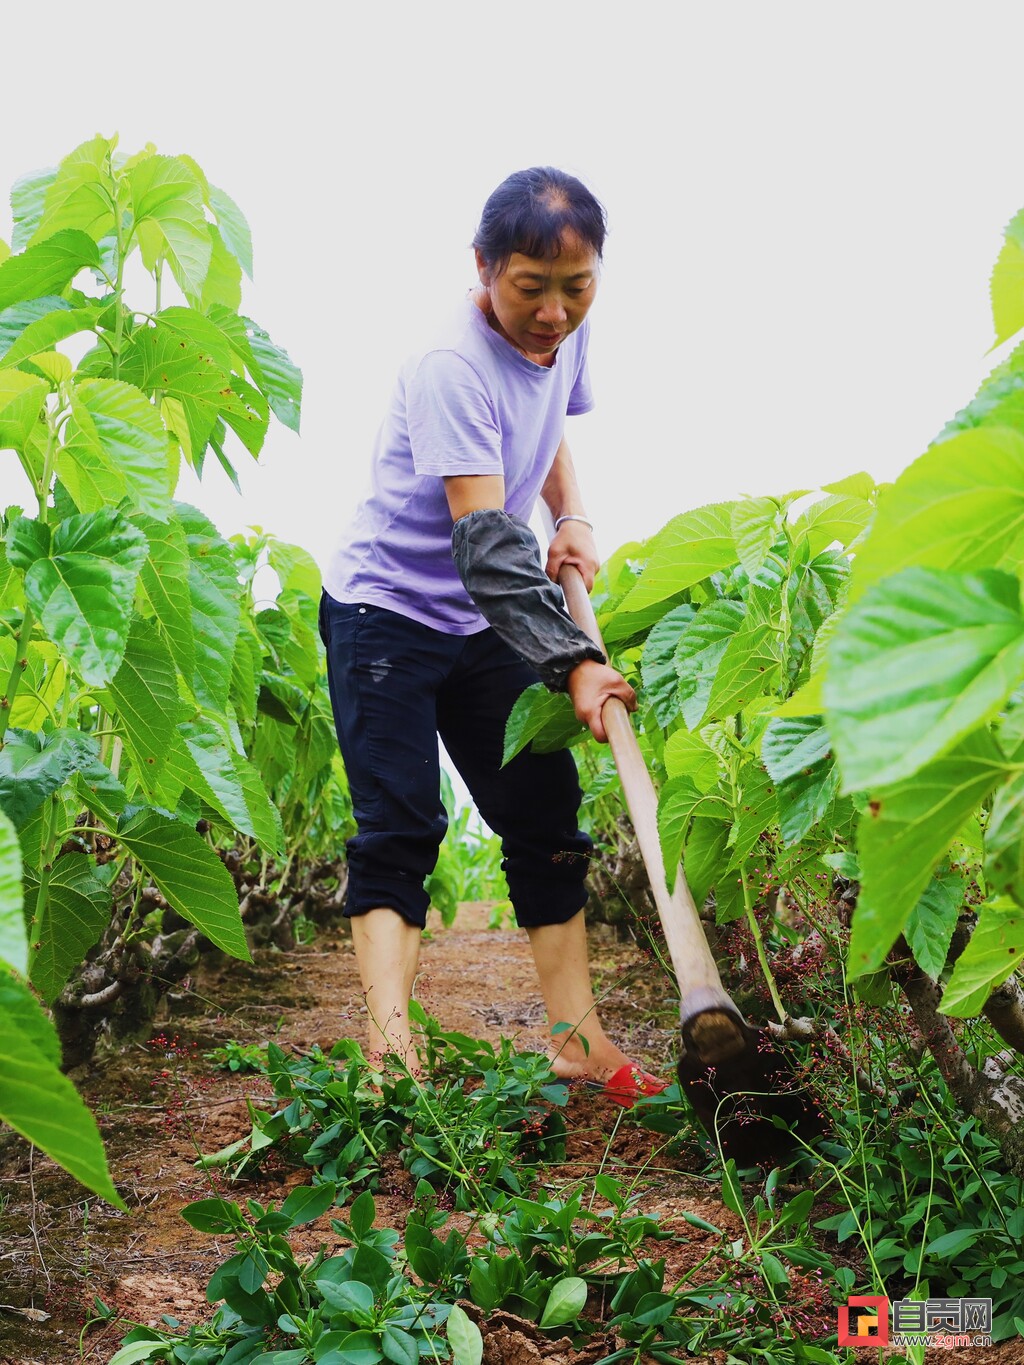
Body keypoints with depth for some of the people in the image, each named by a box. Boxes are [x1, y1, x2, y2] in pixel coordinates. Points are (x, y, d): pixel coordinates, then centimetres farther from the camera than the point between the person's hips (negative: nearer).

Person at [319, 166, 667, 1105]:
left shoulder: (566, 335, -1)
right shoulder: (454, 367, -26)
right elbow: (485, 544, -33)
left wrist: (572, 518, 1)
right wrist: (573, 664, -39)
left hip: (489, 623, 7)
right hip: (386, 612, -7)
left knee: (547, 819, 4)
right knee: (399, 831, -14)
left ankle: (580, 1042, 10)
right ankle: (392, 1054, -17)